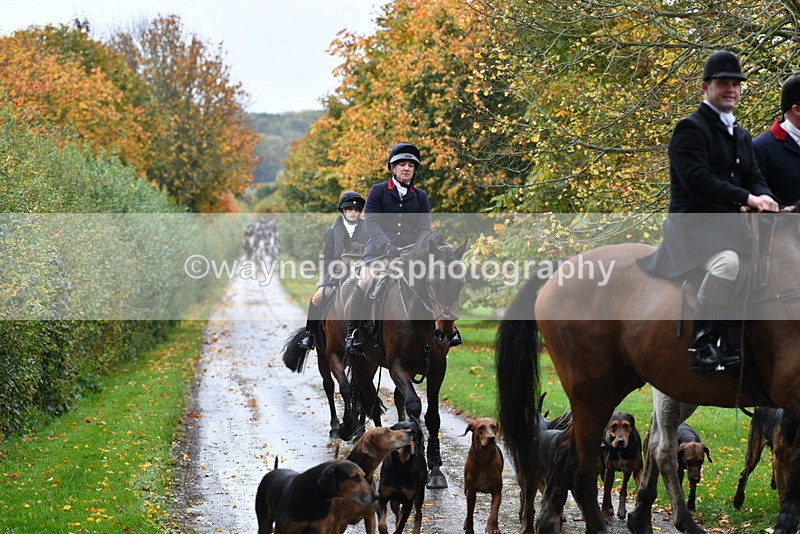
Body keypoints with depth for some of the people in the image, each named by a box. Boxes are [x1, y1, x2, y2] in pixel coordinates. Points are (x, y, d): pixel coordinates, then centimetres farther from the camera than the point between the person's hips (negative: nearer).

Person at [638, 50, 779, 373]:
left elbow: (754, 178, 15)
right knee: (727, 262, -36)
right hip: (693, 223, -9)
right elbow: (697, 180, -18)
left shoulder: (741, 136, 23)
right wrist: (747, 199, -20)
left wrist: (765, 198, -10)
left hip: (728, 226, 9)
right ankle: (701, 346, -26)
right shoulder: (690, 128, -6)